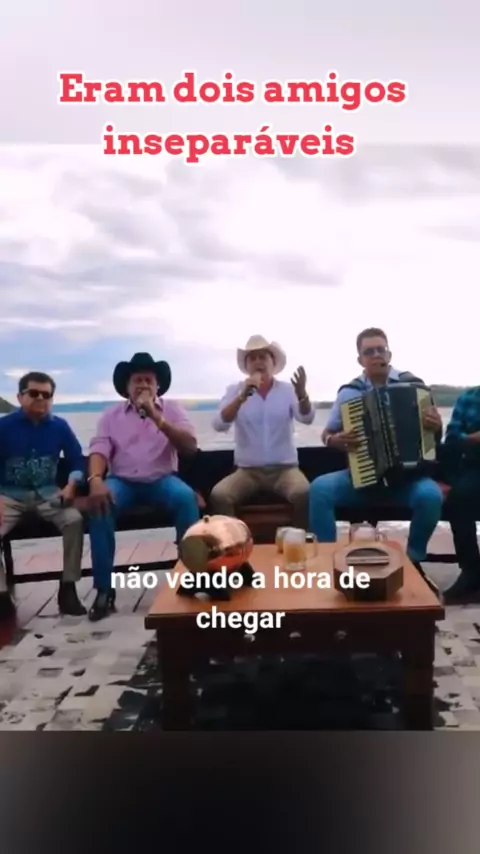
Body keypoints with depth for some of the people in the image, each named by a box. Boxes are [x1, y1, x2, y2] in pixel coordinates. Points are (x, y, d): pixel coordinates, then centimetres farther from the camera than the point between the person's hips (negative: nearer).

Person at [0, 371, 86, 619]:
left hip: (47, 493, 1)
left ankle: (67, 589, -14)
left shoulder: (59, 426, 2)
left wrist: (71, 485, -11)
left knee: (74, 519, -27)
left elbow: (77, 460, 8)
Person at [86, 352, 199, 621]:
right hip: (122, 481, 1)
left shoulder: (172, 408, 5)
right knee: (101, 503, -31)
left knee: (186, 497, -32)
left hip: (162, 479, 0)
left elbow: (191, 446, -8)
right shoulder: (112, 415, 8)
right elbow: (99, 450, -4)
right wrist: (96, 480, -26)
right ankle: (104, 590, -22)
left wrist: (157, 418, -19)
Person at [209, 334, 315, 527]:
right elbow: (219, 425, -12)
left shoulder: (288, 389, 3)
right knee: (218, 495, -27)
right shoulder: (235, 390, 3)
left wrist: (302, 394, -35)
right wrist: (242, 396, -25)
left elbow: (307, 418, -14)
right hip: (247, 470, 0)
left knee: (303, 494, -30)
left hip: (284, 468, 0)